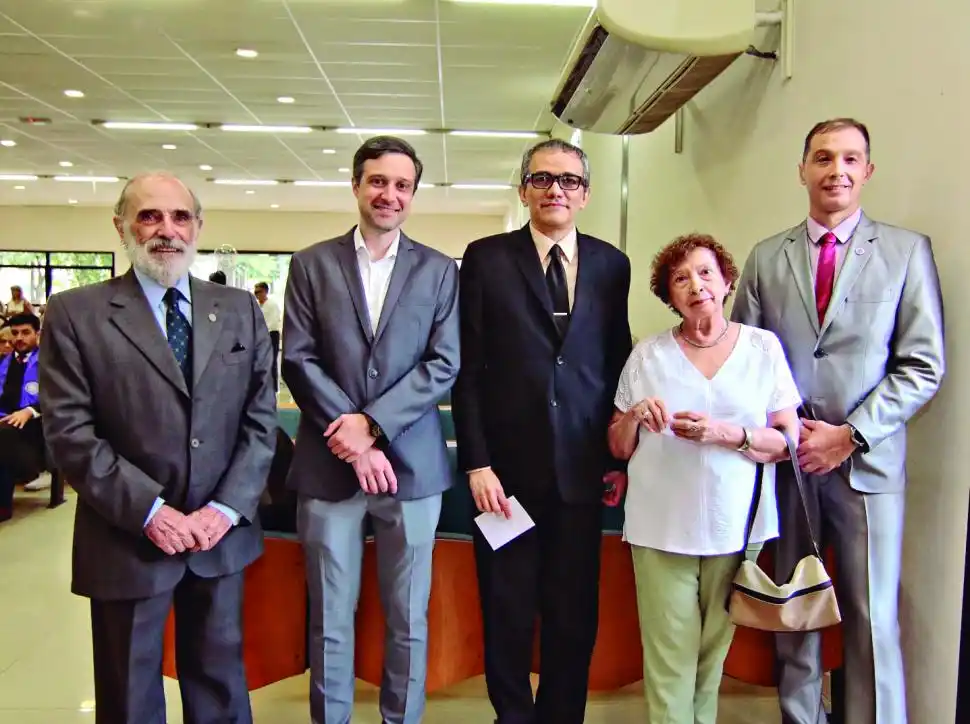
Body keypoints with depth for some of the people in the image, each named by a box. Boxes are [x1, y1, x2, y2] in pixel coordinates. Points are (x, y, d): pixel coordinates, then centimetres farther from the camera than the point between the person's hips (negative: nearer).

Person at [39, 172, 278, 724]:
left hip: (223, 534, 3)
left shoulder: (240, 310, 5)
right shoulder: (75, 314, -3)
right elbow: (70, 432, -9)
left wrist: (226, 508, -8)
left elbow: (261, 418, 2)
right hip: (127, 540, -2)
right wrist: (149, 511, -15)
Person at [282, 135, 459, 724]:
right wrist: (351, 439, -11)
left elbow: (444, 365, -2)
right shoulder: (312, 264, 6)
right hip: (328, 463, 0)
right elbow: (299, 360, -2)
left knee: (409, 619, 10)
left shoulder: (440, 271, 6)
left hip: (412, 462, 0)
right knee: (330, 619, 9)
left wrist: (371, 423, -13)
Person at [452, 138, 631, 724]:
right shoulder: (486, 258, 1)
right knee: (508, 615, 12)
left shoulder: (611, 264, 8)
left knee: (575, 616, 12)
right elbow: (469, 367, -2)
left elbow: (618, 363, 10)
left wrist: (619, 455, 7)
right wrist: (476, 462, -7)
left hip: (582, 469, 2)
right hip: (507, 467, -1)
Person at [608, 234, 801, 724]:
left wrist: (726, 434, -18)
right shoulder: (647, 356, 3)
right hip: (662, 529, 0)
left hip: (735, 527, 1)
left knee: (713, 656, 15)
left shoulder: (763, 347, 2)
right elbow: (619, 449, 7)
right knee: (669, 664, 2)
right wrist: (633, 417, -15)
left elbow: (790, 440, -1)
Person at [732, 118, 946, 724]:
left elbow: (923, 366, -2)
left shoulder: (907, 251, 2)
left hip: (866, 461, -2)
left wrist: (850, 435, -10)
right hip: (785, 456, 2)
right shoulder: (766, 259, 8)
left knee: (872, 615, 3)